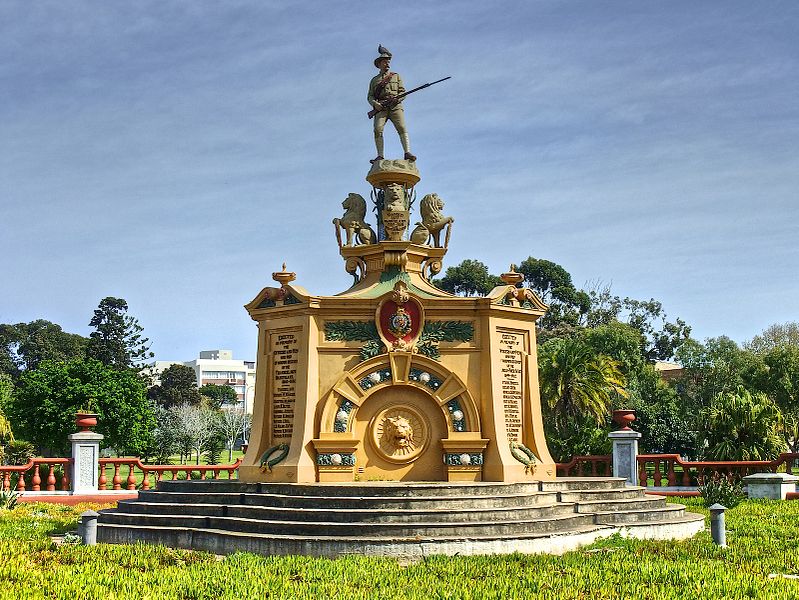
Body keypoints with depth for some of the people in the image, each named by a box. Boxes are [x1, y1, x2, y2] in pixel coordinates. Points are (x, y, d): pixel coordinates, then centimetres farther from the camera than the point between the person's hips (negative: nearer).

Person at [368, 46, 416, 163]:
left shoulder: (396, 76, 23)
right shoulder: (374, 80, 25)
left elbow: (403, 92, 12)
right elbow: (370, 96, 16)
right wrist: (375, 103, -7)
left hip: (395, 107, -1)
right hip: (380, 108, 1)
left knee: (402, 128, -21)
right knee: (378, 129, -21)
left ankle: (407, 153, -31)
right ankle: (380, 156, -22)